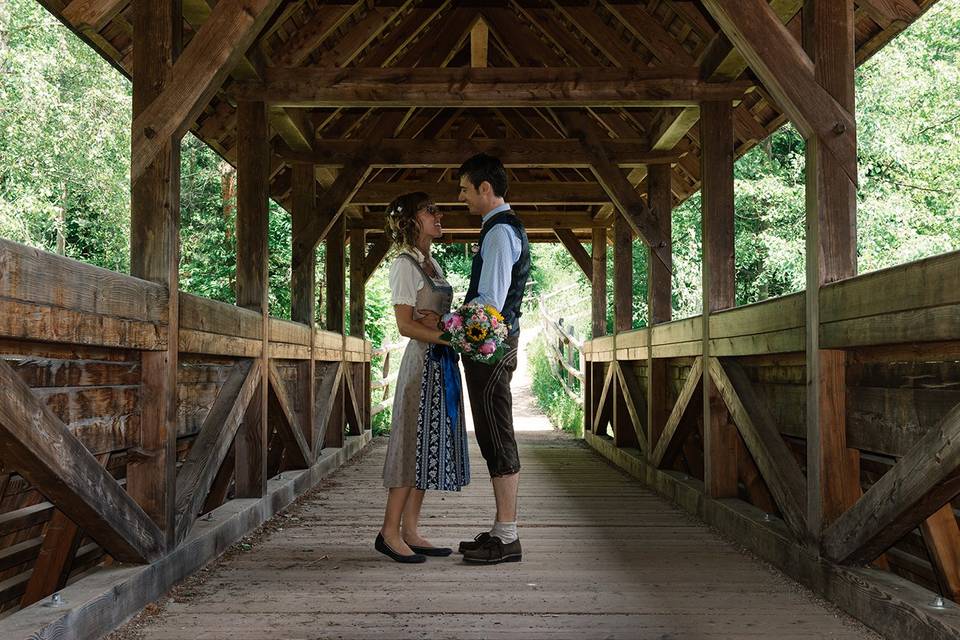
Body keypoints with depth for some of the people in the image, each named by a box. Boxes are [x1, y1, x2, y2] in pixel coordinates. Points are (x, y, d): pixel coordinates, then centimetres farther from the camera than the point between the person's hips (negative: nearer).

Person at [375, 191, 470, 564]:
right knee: (415, 445, -7)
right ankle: (389, 533, 2)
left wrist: (437, 320, -4)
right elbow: (405, 325, -14)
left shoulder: (432, 264, 18)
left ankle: (409, 532, 13)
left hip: (442, 363, 9)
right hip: (422, 361, -9)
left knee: (430, 447, 8)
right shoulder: (405, 264, -8)